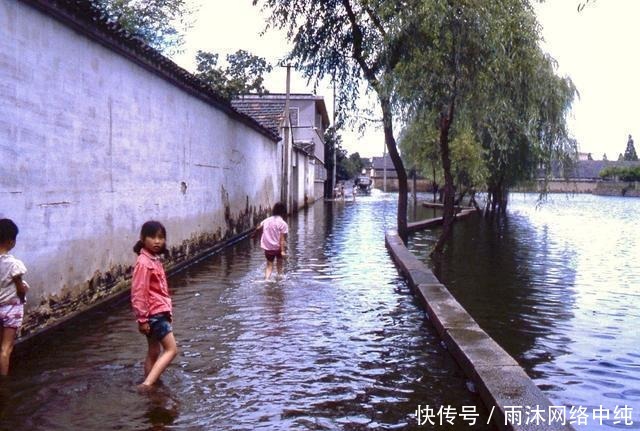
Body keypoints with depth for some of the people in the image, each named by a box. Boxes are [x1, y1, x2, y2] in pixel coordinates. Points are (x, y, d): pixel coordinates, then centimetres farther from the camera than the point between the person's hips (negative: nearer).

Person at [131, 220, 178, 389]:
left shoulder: (155, 260, 12)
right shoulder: (144, 263, -16)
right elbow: (138, 293, -19)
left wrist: (168, 310, 22)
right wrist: (142, 318, -19)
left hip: (159, 312, 9)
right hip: (154, 313, -9)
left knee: (154, 352, 14)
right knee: (171, 349, -10)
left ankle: (150, 385, 23)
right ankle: (147, 383, -15)